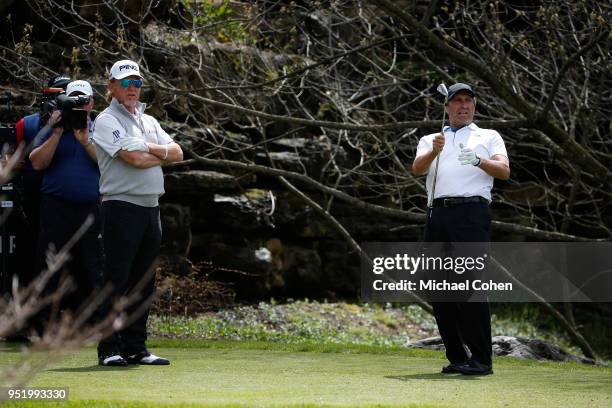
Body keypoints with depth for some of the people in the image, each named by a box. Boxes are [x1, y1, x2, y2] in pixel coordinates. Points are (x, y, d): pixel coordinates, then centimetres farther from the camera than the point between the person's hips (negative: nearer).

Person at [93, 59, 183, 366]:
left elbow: (177, 153, 10)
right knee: (116, 280, -8)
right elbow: (134, 159, -17)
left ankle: (136, 347, 13)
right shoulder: (107, 121, -4)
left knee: (144, 282, 9)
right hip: (122, 206, -8)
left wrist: (149, 148, -6)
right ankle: (109, 350, -6)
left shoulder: (149, 121, 21)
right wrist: (163, 155, 0)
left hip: (150, 208, 8)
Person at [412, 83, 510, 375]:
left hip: (473, 212, -4)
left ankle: (481, 359, -13)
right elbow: (417, 168, 4)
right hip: (438, 215, 4)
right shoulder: (431, 140, 24)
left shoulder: (489, 137, 18)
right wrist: (434, 151, -17)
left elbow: (504, 171, 2)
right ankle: (456, 357, 8)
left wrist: (478, 161, -18)